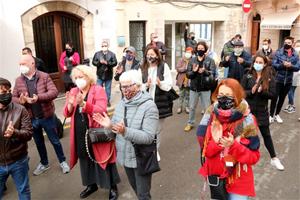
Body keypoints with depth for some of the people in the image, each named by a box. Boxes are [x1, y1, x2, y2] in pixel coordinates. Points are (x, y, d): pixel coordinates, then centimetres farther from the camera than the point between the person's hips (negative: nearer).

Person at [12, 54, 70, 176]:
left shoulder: (44, 76, -10)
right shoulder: (18, 80, 1)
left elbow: (54, 92, -19)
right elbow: (13, 97, 2)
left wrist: (39, 97, -33)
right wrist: (20, 100, -21)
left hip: (47, 116, -3)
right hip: (31, 118, 4)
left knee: (55, 141, 11)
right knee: (39, 143, 20)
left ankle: (62, 162, 30)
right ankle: (44, 163, 41)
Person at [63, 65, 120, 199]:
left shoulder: (98, 90, -11)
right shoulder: (73, 92, 7)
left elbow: (101, 110, -24)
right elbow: (66, 114, 4)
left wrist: (83, 104, -34)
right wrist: (70, 104, -17)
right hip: (80, 134, 6)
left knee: (102, 160, 7)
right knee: (85, 160, 19)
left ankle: (112, 187, 26)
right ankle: (92, 184, 41)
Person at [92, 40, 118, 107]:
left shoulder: (112, 54, -1)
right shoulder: (97, 54, 3)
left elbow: (115, 63, -8)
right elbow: (93, 62, 1)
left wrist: (107, 63, -20)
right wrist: (99, 62, -17)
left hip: (108, 75, -1)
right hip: (100, 74, 1)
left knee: (108, 88, 10)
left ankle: (108, 101, 22)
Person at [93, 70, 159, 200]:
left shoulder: (149, 106, -21)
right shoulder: (121, 104, -1)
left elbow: (148, 137, -27)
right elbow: (116, 130, 4)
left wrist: (125, 131, -38)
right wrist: (109, 126, -18)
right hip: (125, 156, 6)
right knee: (135, 188, 27)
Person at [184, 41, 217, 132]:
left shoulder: (210, 60, -3)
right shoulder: (192, 60, 1)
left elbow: (213, 73, -10)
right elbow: (188, 74, -2)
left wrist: (205, 71, -28)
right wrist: (193, 71, -23)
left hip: (205, 88, -2)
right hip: (194, 87, 2)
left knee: (207, 108, 7)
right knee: (192, 107, 14)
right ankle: (190, 123, 30)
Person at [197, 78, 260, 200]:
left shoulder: (247, 120, -16)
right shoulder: (211, 116, -8)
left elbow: (254, 157, -14)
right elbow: (205, 151, -6)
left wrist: (233, 146, -29)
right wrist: (216, 143, -25)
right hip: (215, 176, 3)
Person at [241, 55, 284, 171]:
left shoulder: (270, 78, -4)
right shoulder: (247, 76, -4)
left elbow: (272, 94, -9)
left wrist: (261, 91, -25)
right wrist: (251, 91, -23)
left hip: (262, 111, 0)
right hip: (247, 109, 0)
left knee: (266, 134, 9)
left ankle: (274, 159, 23)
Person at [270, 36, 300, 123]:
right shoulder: (278, 52, -6)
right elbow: (273, 64, -11)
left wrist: (291, 65, -21)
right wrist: (283, 65, -25)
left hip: (288, 81, 3)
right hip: (278, 79, -3)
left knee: (282, 98, 14)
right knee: (275, 97, -1)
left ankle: (277, 114, 28)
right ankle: (271, 115, 11)